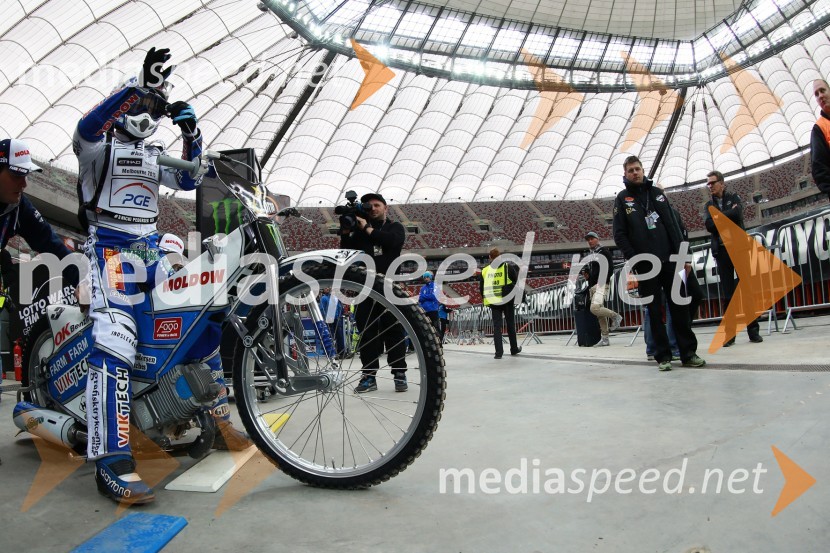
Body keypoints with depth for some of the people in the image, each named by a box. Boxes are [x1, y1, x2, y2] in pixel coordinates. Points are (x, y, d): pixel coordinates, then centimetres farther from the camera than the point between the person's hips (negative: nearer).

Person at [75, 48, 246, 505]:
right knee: (115, 340, -26)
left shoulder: (154, 156, 24)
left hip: (151, 247, 7)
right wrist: (140, 83, -28)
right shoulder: (98, 143, 4)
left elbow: (188, 180, 11)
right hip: (109, 247, -7)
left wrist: (191, 132, -2)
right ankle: (112, 463, -30)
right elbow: (86, 128, -19)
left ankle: (217, 419, 12)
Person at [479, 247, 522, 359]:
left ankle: (499, 352, -2)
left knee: (496, 326, 4)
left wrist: (487, 300, 17)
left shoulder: (484, 271, 3)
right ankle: (514, 349, 23)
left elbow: (481, 288, 7)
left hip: (493, 302, 1)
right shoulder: (508, 267, -4)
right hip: (507, 300, -1)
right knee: (510, 325, 12)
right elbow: (517, 282, -2)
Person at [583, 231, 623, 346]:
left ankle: (615, 316, -3)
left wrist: (602, 281, -16)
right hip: (592, 287, 8)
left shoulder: (604, 252, -1)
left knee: (595, 308, -25)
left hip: (601, 285, -8)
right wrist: (586, 273, 9)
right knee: (600, 313, 5)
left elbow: (610, 268, -10)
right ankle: (605, 339, 6)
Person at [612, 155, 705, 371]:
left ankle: (688, 352, 12)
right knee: (654, 310, 3)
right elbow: (619, 234, -2)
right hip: (645, 265, -2)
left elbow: (673, 224, 10)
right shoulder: (623, 198, 4)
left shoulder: (657, 192, 13)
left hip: (669, 260, 3)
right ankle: (663, 355, 8)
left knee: (679, 306, 4)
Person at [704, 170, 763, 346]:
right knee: (728, 293, 1)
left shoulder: (734, 198, 9)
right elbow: (710, 226, -4)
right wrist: (728, 214, -9)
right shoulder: (709, 205, 14)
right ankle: (729, 333, 2)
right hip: (721, 251, 2)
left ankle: (753, 331, 3)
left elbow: (737, 214, -13)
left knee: (747, 289, -2)